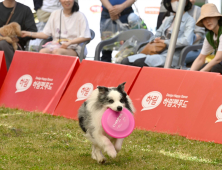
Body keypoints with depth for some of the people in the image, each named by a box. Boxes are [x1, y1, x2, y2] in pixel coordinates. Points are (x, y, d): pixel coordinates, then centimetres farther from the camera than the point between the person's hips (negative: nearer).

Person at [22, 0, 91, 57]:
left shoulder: (80, 16, 4)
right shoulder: (55, 14, 17)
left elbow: (86, 37, -3)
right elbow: (46, 34, 15)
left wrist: (69, 42, -16)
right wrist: (30, 34, 0)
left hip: (73, 50, -3)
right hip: (56, 46, 3)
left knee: (56, 51, -36)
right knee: (43, 51, -31)